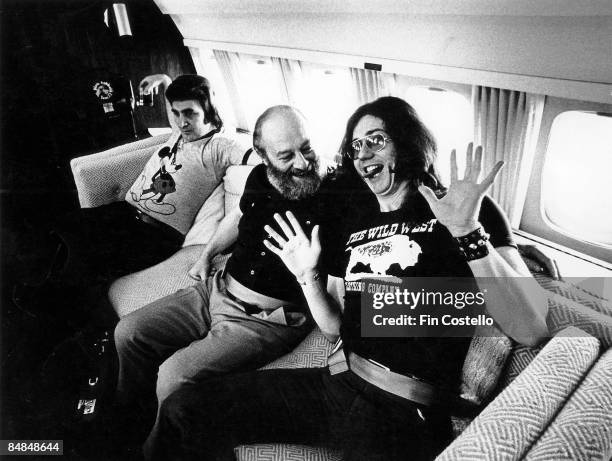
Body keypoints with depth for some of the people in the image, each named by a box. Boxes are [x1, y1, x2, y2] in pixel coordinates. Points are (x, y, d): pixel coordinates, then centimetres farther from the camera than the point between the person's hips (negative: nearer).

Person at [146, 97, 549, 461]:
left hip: (407, 411, -5)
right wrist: (308, 277, 2)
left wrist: (469, 233, -23)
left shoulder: (460, 209, -2)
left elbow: (531, 331, -14)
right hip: (336, 382, 5)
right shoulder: (354, 220, 15)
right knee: (184, 411, -5)